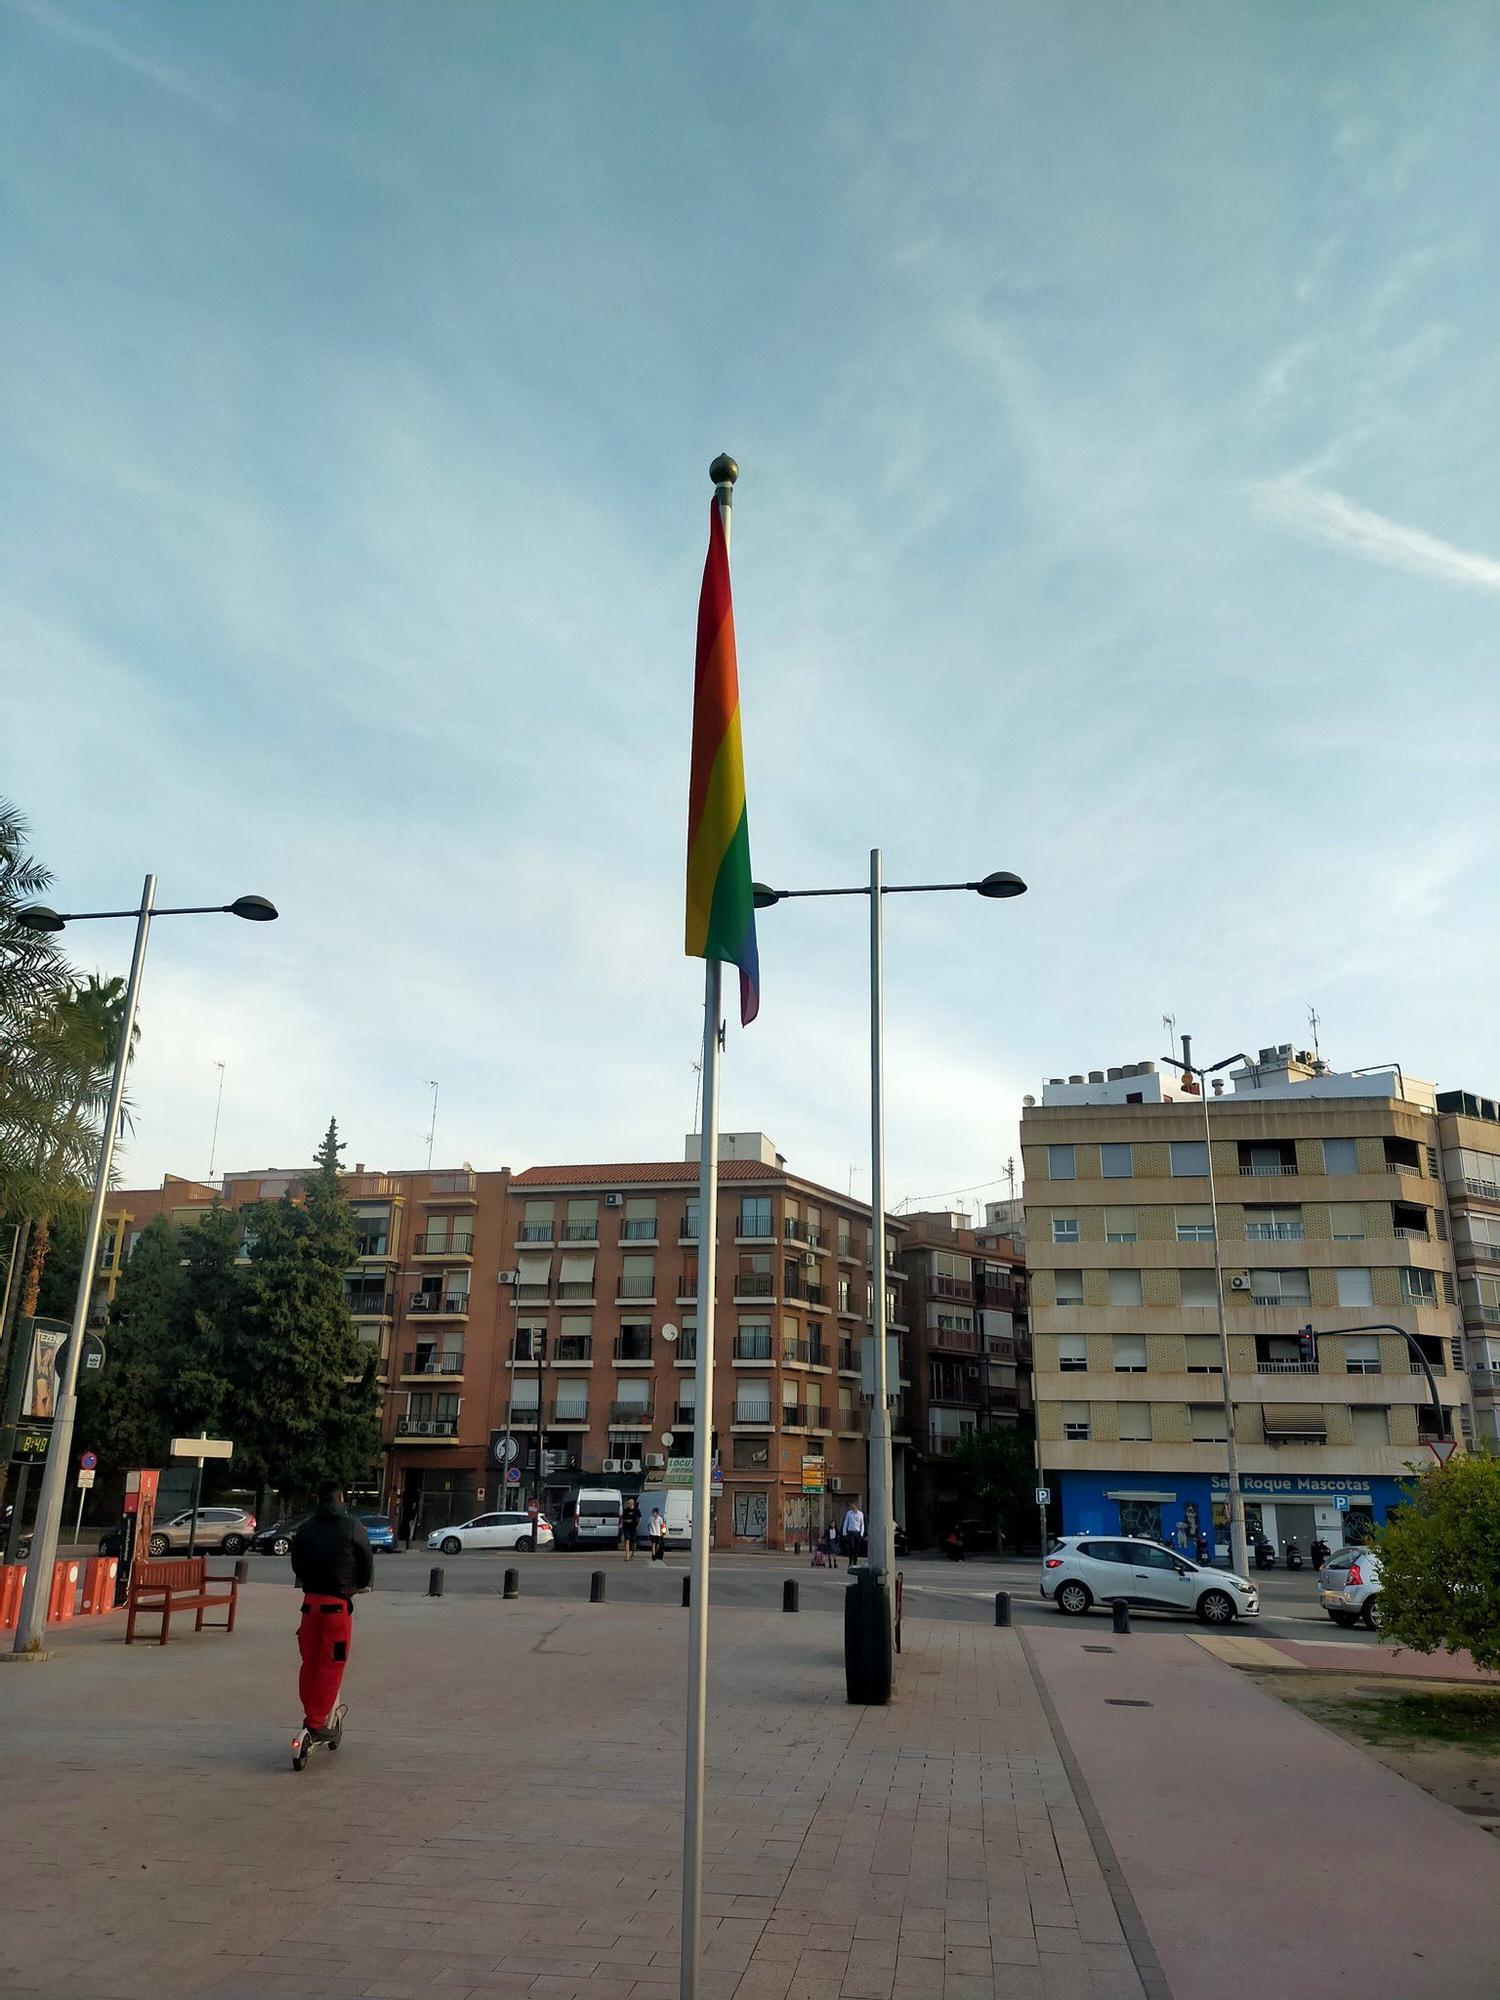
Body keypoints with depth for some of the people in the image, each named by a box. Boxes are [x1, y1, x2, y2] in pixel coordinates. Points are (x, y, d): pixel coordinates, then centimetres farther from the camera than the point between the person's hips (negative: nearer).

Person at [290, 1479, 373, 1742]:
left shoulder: (305, 1527, 7)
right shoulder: (352, 1525, -5)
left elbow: (296, 1564, 15)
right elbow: (366, 1560, 3)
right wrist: (362, 1584, 23)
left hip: (310, 1600, 5)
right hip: (337, 1602, -5)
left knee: (309, 1663, 15)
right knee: (332, 1664, 1)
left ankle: (310, 1715, 22)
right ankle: (317, 1722, -1)